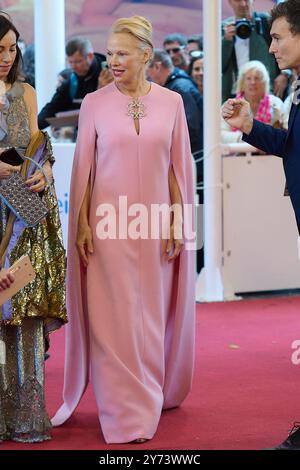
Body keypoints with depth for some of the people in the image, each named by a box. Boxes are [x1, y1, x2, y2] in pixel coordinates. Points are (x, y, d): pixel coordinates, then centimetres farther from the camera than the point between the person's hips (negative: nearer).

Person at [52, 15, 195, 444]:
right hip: (109, 221, -1)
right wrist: (82, 225, -5)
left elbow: (178, 166, 5)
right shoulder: (94, 104, 0)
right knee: (114, 318, -2)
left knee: (153, 314, 10)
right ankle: (126, 413, 5)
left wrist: (178, 220, 1)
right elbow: (84, 168, 0)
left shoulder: (171, 102, 4)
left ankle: (153, 395, 28)